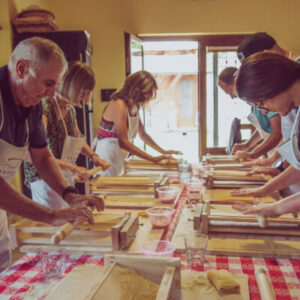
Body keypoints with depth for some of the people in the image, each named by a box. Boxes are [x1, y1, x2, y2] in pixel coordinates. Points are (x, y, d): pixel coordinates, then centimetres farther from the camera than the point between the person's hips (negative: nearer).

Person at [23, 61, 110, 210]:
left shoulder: (70, 109, 6)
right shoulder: (44, 108, -21)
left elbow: (78, 138, 23)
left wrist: (93, 156, 6)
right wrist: (72, 168, -32)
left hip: (66, 179, 9)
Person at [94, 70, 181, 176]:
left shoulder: (133, 107, 9)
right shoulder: (119, 105, -19)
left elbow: (143, 134, 20)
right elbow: (123, 142, -25)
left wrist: (163, 152, 13)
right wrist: (153, 159, -25)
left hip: (119, 161, 9)